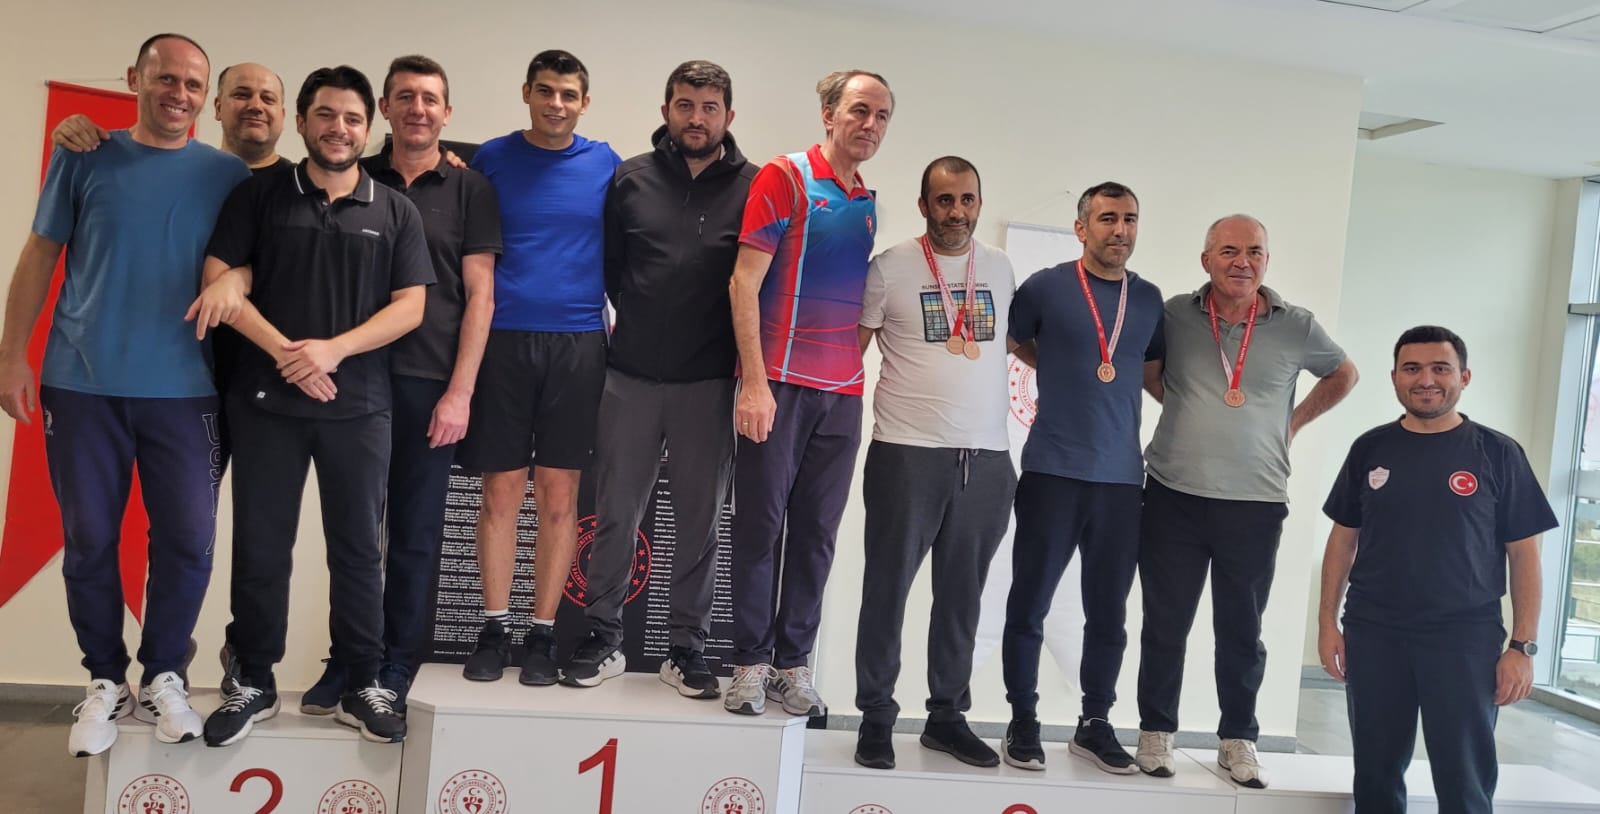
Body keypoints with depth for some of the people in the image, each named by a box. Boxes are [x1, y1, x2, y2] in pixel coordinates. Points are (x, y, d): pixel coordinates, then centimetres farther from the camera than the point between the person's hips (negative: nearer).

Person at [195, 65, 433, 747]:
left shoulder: (396, 212, 7)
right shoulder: (259, 194, 6)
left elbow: (409, 306, 0)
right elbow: (218, 282, -1)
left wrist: (333, 349, -14)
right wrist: (283, 351, -13)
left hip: (359, 404, 0)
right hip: (266, 398, 0)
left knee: (357, 548, 6)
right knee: (260, 546, 6)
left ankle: (361, 686, 17)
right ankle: (253, 683, 21)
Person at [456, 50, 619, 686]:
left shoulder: (604, 163, 9)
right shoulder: (492, 158, 7)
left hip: (578, 342, 0)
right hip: (503, 340, 0)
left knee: (559, 495, 2)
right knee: (502, 491, 2)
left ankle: (542, 634, 11)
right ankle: (494, 628, 14)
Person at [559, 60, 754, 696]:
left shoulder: (753, 186, 3)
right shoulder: (630, 178, 6)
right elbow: (606, 264, 10)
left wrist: (737, 356, -3)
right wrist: (639, 323, 5)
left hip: (709, 382, 0)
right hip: (631, 375, 1)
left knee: (700, 519, 6)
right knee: (616, 513, 6)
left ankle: (687, 649, 17)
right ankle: (604, 639, 19)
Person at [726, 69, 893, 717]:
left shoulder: (868, 206, 17)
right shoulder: (784, 178, -2)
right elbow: (744, 283, -8)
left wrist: (853, 372, 11)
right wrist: (754, 382, -15)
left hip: (842, 392, 6)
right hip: (778, 383, -5)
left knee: (817, 533, 7)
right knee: (761, 524, 0)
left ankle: (793, 662, 16)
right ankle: (751, 663, 10)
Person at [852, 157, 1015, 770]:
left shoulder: (1000, 269, 12)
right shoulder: (890, 268, -1)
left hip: (987, 458, 4)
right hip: (907, 452, -4)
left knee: (962, 594, 11)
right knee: (888, 588, 4)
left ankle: (947, 715, 25)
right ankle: (875, 717, 17)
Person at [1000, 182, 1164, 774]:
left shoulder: (1150, 299, 11)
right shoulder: (1045, 288, -1)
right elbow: (1011, 344, 12)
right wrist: (1066, 370, 7)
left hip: (1122, 478, 4)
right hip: (1052, 472, -3)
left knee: (1108, 612, 9)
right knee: (1030, 604, 2)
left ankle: (1095, 724, 23)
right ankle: (1023, 721, 16)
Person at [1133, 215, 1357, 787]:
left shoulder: (1296, 327, 0)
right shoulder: (1174, 314, -1)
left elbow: (1344, 375, 18)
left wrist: (1293, 424, 10)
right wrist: (1177, 404, 5)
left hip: (1256, 503, 0)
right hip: (1174, 497, 0)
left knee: (1242, 631, 10)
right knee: (1165, 624, 7)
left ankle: (1238, 740, 26)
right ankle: (1156, 733, 21)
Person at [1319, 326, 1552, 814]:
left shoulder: (1498, 453, -1)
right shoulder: (1370, 449, 4)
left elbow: (1524, 554, -1)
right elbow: (1343, 539, 9)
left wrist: (1523, 646, -7)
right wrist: (1327, 621, 4)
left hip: (1465, 636, -2)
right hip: (1372, 633, 2)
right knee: (1376, 775, 12)